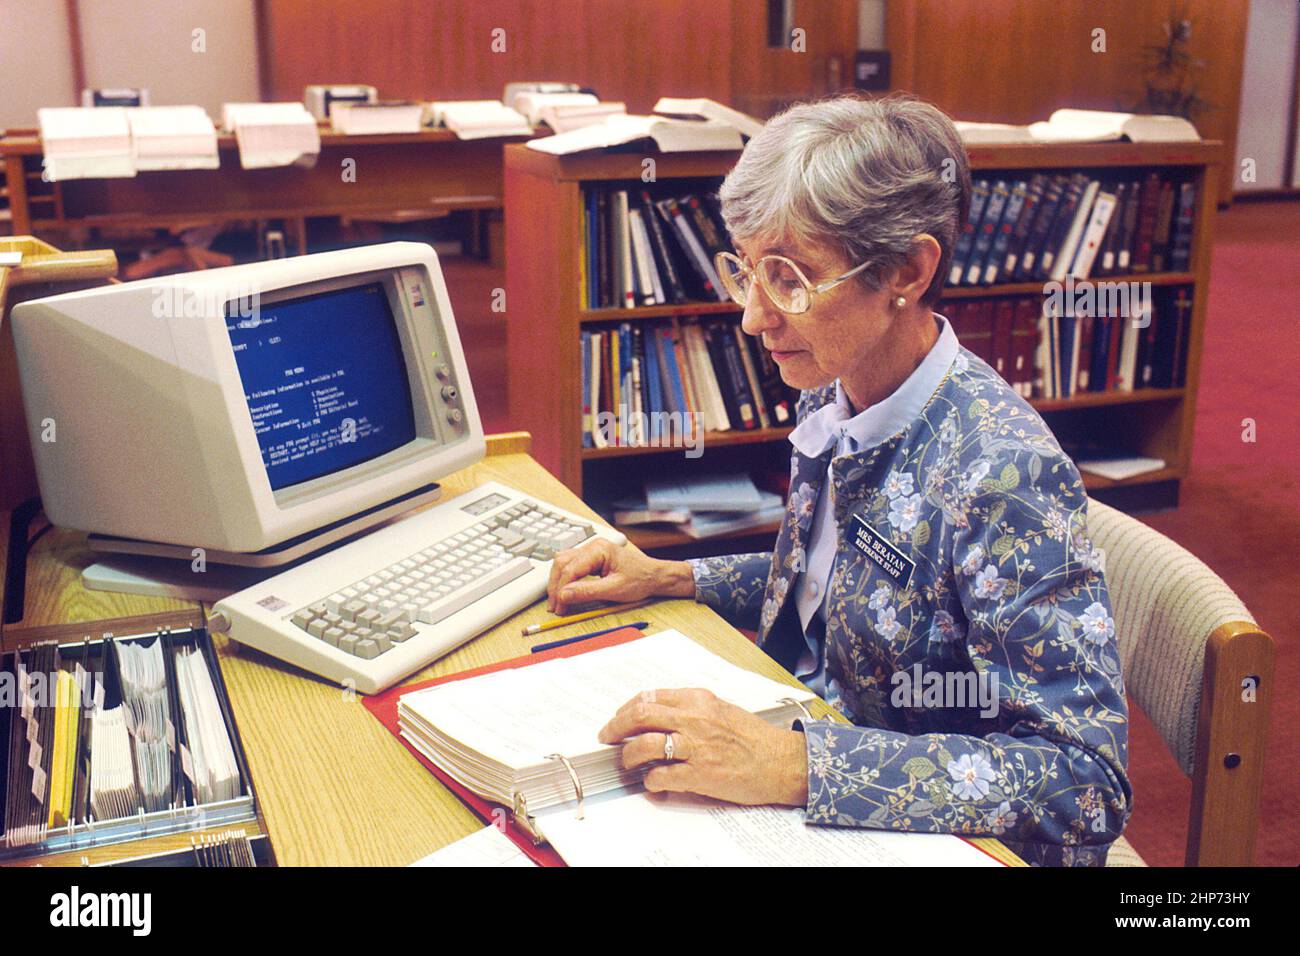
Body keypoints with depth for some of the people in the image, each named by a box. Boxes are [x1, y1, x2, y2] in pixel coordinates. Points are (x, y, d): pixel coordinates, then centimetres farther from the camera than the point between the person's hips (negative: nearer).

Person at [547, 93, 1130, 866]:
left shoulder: (1003, 473, -26)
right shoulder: (834, 404, -2)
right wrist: (671, 579, 2)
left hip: (922, 838, -6)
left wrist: (795, 765, -34)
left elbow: (1086, 786, -28)